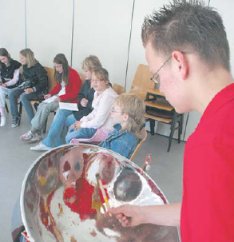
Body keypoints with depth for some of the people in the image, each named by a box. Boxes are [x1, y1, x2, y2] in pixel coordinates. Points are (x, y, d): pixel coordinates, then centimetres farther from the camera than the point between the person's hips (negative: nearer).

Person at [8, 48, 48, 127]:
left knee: (23, 96, -32)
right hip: (27, 87, 8)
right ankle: (15, 117, -5)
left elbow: (43, 82, -20)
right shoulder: (24, 67, 6)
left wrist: (33, 89, -31)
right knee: (11, 93, -13)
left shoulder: (38, 68, -17)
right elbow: (22, 79, 21)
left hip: (38, 90, -8)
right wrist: (21, 85, 2)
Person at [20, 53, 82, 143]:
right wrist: (50, 94, 1)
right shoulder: (60, 73, 9)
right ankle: (37, 133, -20)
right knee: (41, 105, -18)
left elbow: (75, 93, -15)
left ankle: (33, 132, -15)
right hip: (58, 97, 8)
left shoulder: (73, 74, -14)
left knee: (46, 107, -25)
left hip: (68, 100, -7)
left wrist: (60, 98, -21)